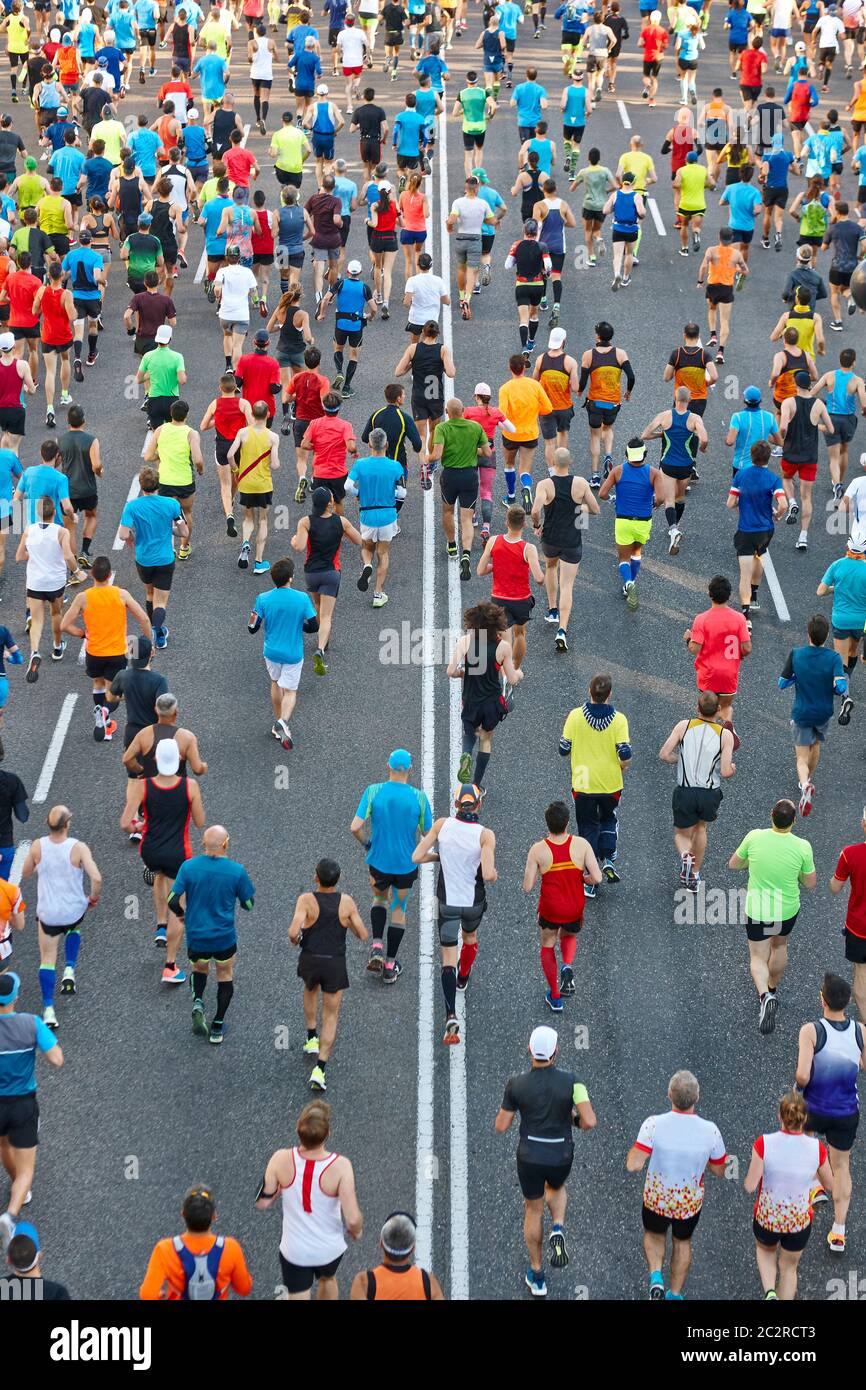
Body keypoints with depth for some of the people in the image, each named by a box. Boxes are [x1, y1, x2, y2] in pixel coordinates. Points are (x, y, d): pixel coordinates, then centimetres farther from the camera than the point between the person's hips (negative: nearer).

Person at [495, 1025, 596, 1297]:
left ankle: (537, 1277, 33)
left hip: (529, 1157, 0)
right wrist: (576, 1120, 0)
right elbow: (590, 1122, -24)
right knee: (556, 1188, 36)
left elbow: (501, 1127, -8)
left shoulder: (516, 1085, -16)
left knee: (533, 1210, 23)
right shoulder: (571, 1081, -19)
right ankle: (558, 1230, 7)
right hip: (561, 1158, 0)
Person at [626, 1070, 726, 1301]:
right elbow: (719, 1171, -8)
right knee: (682, 1241, 29)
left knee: (654, 1235, 30)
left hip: (656, 1199, -1)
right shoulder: (710, 1131, -23)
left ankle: (656, 1276, 8)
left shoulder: (654, 1124, -28)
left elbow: (634, 1166, -27)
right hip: (690, 1202, 1)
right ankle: (675, 1295, 37)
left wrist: (634, 1149, -7)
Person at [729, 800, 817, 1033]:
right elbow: (811, 883, -7)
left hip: (757, 910, -1)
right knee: (780, 946, 30)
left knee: (758, 958, 11)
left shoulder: (754, 838, -19)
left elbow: (733, 864, -2)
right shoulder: (802, 847, -21)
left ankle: (765, 996, -17)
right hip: (788, 910, 1)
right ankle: (772, 989, 47)